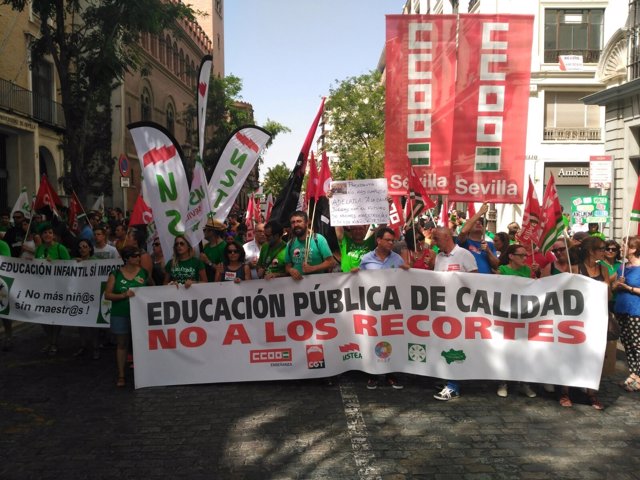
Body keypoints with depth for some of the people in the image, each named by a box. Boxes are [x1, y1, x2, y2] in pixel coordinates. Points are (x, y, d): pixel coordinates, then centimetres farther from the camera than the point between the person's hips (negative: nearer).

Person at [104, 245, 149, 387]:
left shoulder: (144, 273, 3)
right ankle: (121, 376, 16)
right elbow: (107, 295, -3)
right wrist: (123, 295, -16)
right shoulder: (116, 274, 0)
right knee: (121, 344, 8)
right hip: (120, 315, 0)